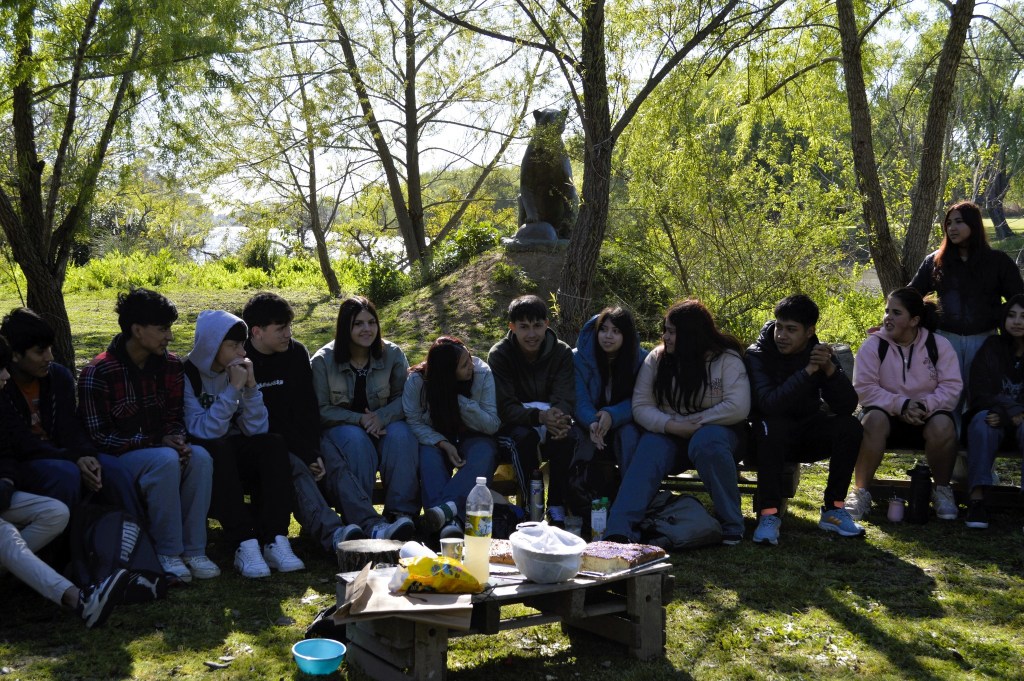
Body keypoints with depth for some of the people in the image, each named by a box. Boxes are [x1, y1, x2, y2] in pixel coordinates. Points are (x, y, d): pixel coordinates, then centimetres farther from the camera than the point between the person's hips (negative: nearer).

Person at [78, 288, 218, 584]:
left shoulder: (171, 365, 2)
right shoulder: (97, 373, -14)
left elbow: (175, 418, 7)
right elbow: (97, 438, -16)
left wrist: (177, 439, -18)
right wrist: (157, 442, -24)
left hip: (160, 447, 5)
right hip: (116, 458, -5)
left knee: (199, 456, -27)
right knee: (165, 461, -35)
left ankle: (194, 549, -21)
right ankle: (168, 552, -22)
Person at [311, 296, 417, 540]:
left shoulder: (392, 354, 1)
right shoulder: (323, 361, -4)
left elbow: (404, 397, -1)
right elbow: (322, 410, -5)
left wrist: (381, 417, -22)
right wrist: (359, 419, -20)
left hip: (383, 424, 2)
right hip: (339, 427, -2)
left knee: (401, 434, -32)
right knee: (356, 440, -37)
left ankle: (402, 511, -34)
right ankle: (368, 523, -47)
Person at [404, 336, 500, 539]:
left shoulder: (482, 373, -14)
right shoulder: (417, 380, -16)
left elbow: (492, 425, -14)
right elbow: (414, 422, -13)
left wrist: (461, 401, -27)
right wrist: (444, 444, -28)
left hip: (471, 437, 0)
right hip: (434, 438, 0)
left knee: (484, 454, -33)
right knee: (429, 454, -34)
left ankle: (446, 508, -52)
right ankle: (449, 520, -50)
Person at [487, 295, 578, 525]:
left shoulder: (562, 352, -5)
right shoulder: (499, 355, -11)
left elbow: (565, 400, -14)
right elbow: (505, 407, -20)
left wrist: (559, 419, -41)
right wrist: (539, 416, -40)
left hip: (551, 425, 2)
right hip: (512, 425, -2)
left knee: (569, 437, -32)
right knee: (523, 437, -36)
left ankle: (557, 507, -18)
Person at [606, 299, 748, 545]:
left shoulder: (726, 359, -6)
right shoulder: (656, 359, 3)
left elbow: (738, 408, -17)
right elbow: (641, 407, -2)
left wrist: (691, 422, -17)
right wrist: (671, 425, -20)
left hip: (716, 430, -2)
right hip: (667, 434, 3)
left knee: (706, 442, -38)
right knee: (648, 452, -30)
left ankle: (731, 524, -22)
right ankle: (619, 532, -46)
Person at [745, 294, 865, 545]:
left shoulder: (820, 353, -3)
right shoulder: (758, 354, -14)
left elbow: (848, 406, -14)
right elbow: (768, 404, -31)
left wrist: (830, 369, -30)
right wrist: (808, 371, -35)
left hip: (809, 437, 4)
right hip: (772, 434, -4)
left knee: (850, 426, -22)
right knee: (772, 425, -36)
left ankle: (833, 510, -14)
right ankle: (768, 514, -32)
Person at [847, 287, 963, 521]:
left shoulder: (939, 345, -1)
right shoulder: (873, 345, -4)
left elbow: (952, 387, -8)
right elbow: (864, 388, -11)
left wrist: (924, 405, -25)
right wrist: (900, 405, -24)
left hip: (927, 416, 1)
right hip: (887, 415, -1)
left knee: (943, 426, -33)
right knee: (874, 420, -36)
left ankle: (942, 491, -8)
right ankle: (860, 492, -24)